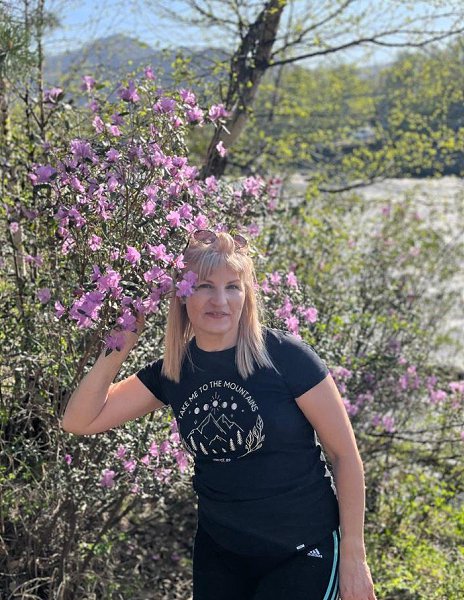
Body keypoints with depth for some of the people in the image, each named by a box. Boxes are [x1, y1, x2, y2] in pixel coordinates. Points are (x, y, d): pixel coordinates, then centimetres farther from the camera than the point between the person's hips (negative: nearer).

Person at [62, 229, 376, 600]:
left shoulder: (285, 355, -17)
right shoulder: (173, 371, -4)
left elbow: (345, 454, -11)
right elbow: (79, 421, -4)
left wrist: (353, 556, -9)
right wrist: (120, 348, -15)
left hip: (302, 555, -4)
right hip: (219, 553, 4)